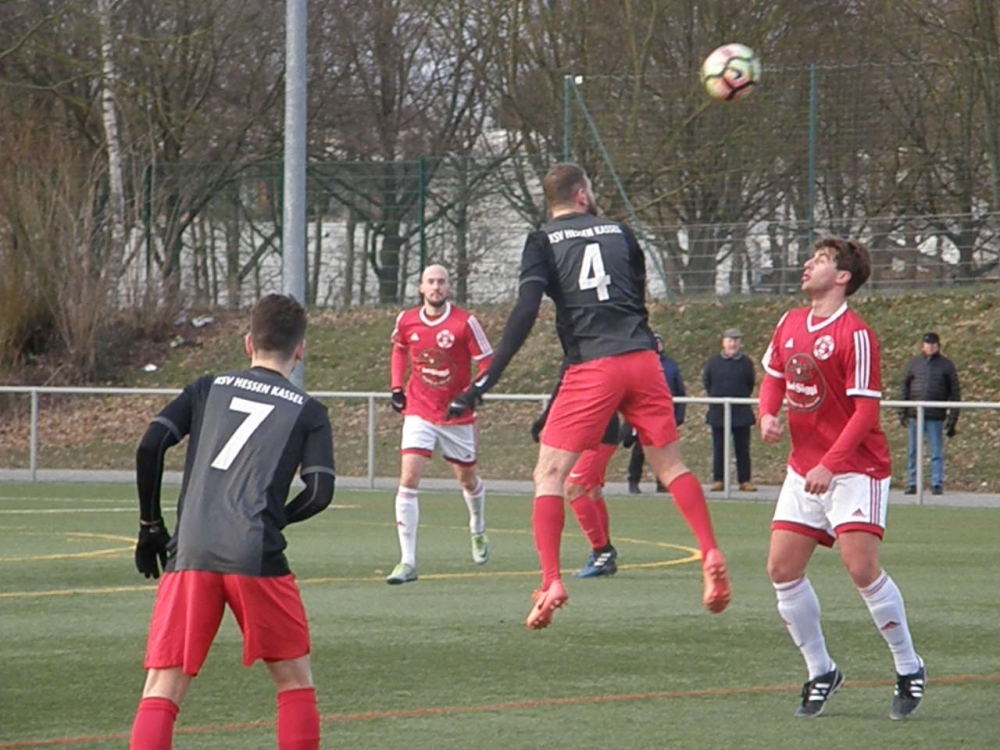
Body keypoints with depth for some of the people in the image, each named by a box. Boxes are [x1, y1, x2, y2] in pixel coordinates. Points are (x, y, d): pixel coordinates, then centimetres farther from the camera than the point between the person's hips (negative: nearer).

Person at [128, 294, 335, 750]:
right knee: (294, 679, 15)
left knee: (162, 691, 1)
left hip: (189, 556, 2)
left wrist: (150, 525, 14)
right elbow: (319, 492, 0)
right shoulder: (308, 411, 11)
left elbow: (150, 446, 5)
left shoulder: (209, 388, 16)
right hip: (256, 557, -2)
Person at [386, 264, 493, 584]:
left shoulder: (465, 323, -14)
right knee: (408, 479, -15)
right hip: (419, 412, 1)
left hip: (457, 414, -1)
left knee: (467, 478, 18)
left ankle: (478, 531, 52)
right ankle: (407, 562, -16)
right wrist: (397, 388, 8)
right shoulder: (406, 321, -4)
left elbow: (487, 364, -10)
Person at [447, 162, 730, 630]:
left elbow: (525, 311, -9)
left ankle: (551, 582, -12)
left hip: (591, 368, -3)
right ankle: (710, 554, -1)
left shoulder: (543, 242, 4)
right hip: (642, 359, 3)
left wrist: (486, 382, -13)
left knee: (549, 474, 2)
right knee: (670, 464, 15)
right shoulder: (620, 233, 15)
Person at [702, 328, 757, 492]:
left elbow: (751, 384, 10)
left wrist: (743, 397, 5)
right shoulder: (713, 361, 1)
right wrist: (713, 397, 8)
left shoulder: (746, 363, -1)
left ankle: (744, 481, 7)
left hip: (741, 412, 0)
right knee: (718, 448, 4)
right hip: (718, 412, 0)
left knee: (742, 448, 3)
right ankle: (718, 480, 9)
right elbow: (706, 381, 12)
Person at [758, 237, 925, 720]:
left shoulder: (855, 335, -14)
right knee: (782, 570, 0)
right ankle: (821, 673, 14)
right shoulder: (790, 324, 8)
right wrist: (768, 415, 0)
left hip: (854, 468, -7)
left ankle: (909, 670, 1)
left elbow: (865, 410, -16)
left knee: (862, 568, -16)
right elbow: (773, 377, 22)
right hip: (804, 470, 7)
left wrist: (829, 466, -24)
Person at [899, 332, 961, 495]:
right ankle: (912, 483, 10)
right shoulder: (914, 363, 12)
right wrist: (902, 411, 6)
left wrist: (953, 416, -2)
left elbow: (955, 391, 5)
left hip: (936, 416, -3)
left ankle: (937, 483, 1)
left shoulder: (947, 365, 6)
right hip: (915, 414, 3)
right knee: (912, 452, 5)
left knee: (937, 451, -3)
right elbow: (905, 387, 15)